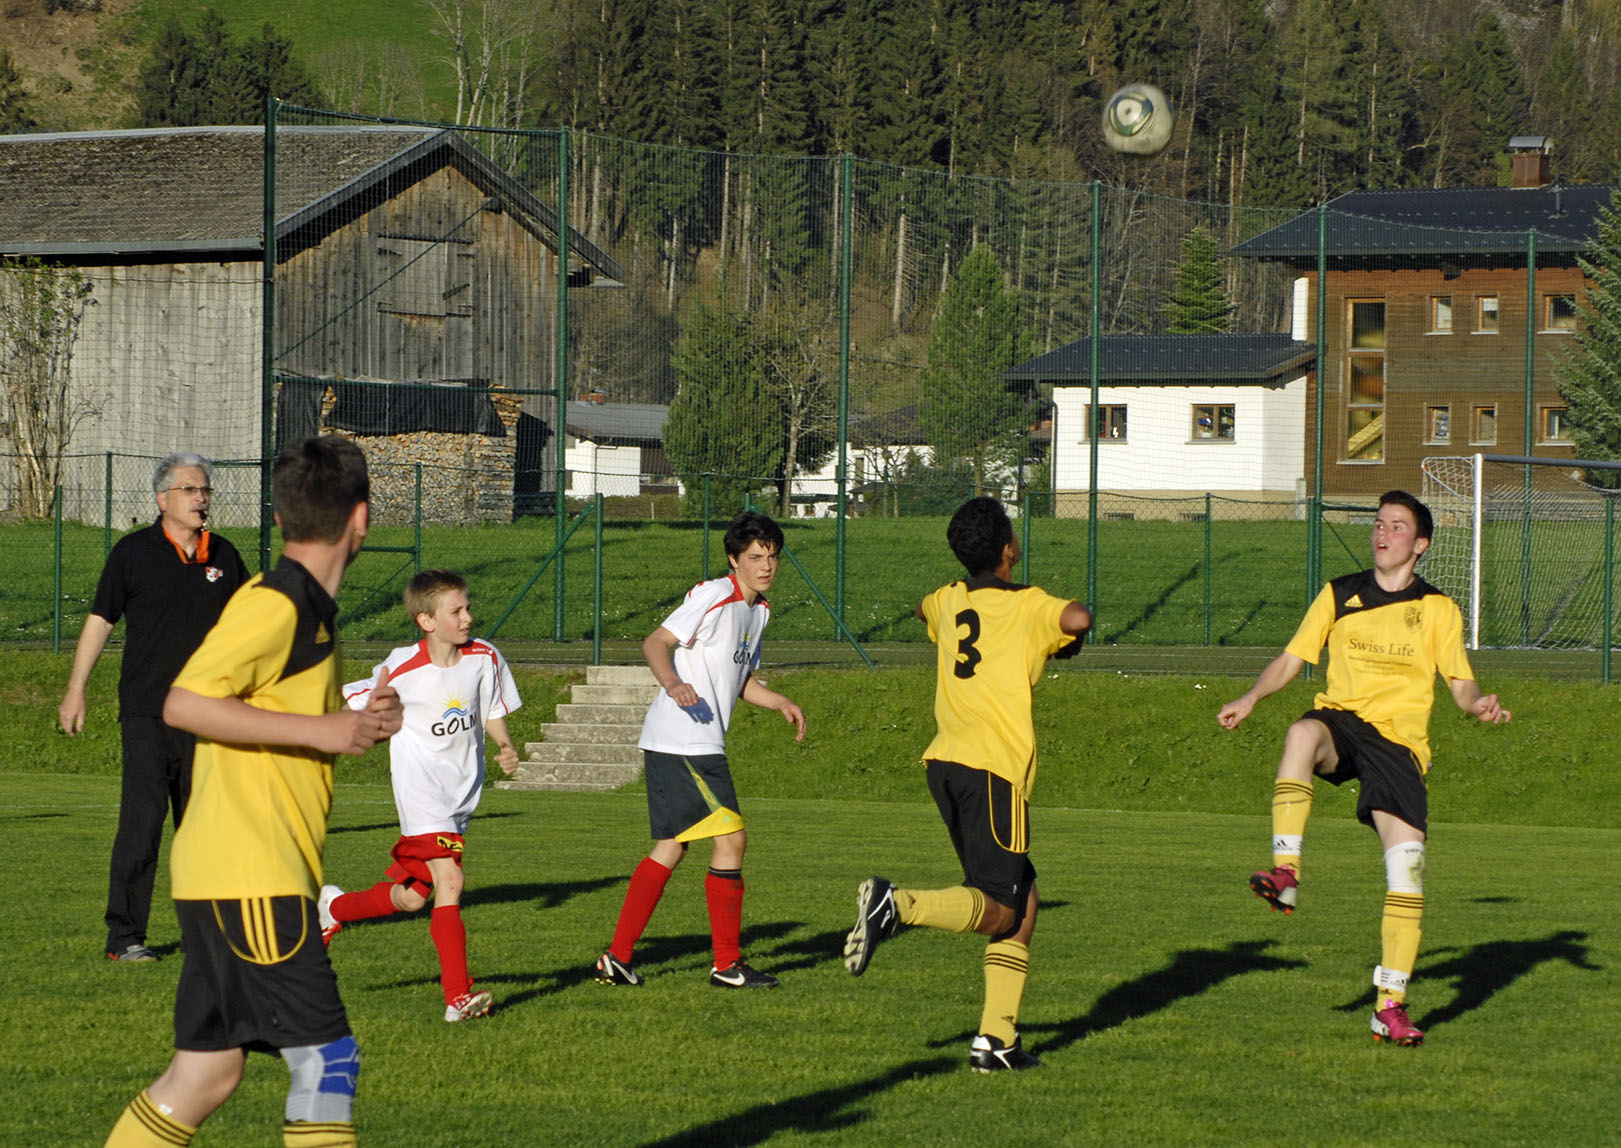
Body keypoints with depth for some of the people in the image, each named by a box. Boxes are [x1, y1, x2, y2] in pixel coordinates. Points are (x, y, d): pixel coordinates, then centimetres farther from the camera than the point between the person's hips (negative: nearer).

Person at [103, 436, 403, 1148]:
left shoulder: (308, 609, 17)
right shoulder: (274, 604, -12)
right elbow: (184, 704, -20)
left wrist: (358, 723, 10)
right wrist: (321, 729, -18)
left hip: (253, 878, 10)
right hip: (250, 876, -10)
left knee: (207, 1073, 10)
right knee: (325, 1056, -10)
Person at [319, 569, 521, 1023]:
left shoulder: (484, 658, 1)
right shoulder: (402, 670, -12)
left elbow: (494, 715, 12)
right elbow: (351, 706, 0)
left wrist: (506, 749, -5)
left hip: (463, 789, 6)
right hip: (420, 788, -6)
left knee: (411, 896, 11)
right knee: (449, 882, -21)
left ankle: (334, 907, 40)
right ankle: (458, 995, -22)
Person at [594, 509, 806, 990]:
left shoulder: (757, 609, 17)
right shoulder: (713, 596, -11)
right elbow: (655, 643, -18)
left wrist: (780, 702, 11)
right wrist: (672, 683, -37)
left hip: (701, 744, 10)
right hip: (683, 745, -10)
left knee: (671, 847, 12)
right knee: (731, 837, -9)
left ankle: (618, 959, 15)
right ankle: (728, 964, -4)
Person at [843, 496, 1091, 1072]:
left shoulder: (950, 600, 16)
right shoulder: (1029, 607, -3)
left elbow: (923, 609, 40)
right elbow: (1078, 619, -22)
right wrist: (1070, 626, 0)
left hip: (945, 763, 7)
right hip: (993, 768, -7)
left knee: (1023, 899, 13)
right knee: (999, 912, -6)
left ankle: (997, 1039, 6)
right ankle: (896, 904, -29)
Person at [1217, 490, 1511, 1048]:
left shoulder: (1438, 609, 9)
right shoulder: (1339, 596, 12)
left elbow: (1461, 683, 6)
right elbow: (1290, 660, 13)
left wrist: (1478, 704, -17)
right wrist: (1249, 699, -4)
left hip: (1398, 739, 0)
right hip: (1340, 720, 0)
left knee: (1407, 870, -10)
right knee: (1302, 734, -39)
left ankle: (1391, 1005, -2)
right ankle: (1285, 872, -42)